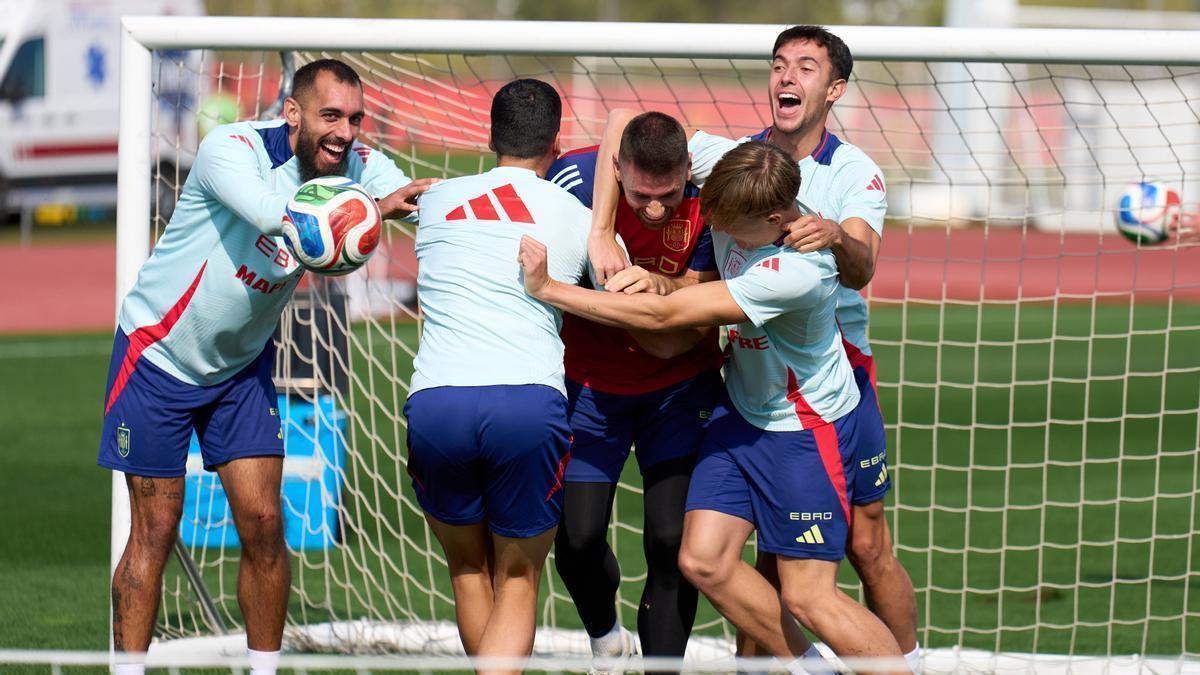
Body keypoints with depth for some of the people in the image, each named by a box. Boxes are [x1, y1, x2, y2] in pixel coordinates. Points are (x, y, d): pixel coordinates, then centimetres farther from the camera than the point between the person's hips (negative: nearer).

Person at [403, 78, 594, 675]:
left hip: (435, 401, 1)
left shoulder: (438, 200, 19)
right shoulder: (578, 219, 14)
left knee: (468, 571, 22)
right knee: (517, 582, 10)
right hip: (530, 402, -1)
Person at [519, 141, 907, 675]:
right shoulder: (733, 188, -16)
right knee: (704, 562, -1)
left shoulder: (795, 272, -35)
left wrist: (547, 289, -26)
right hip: (742, 406, 8)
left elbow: (661, 316, -32)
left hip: (806, 424, -8)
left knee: (807, 598, -7)